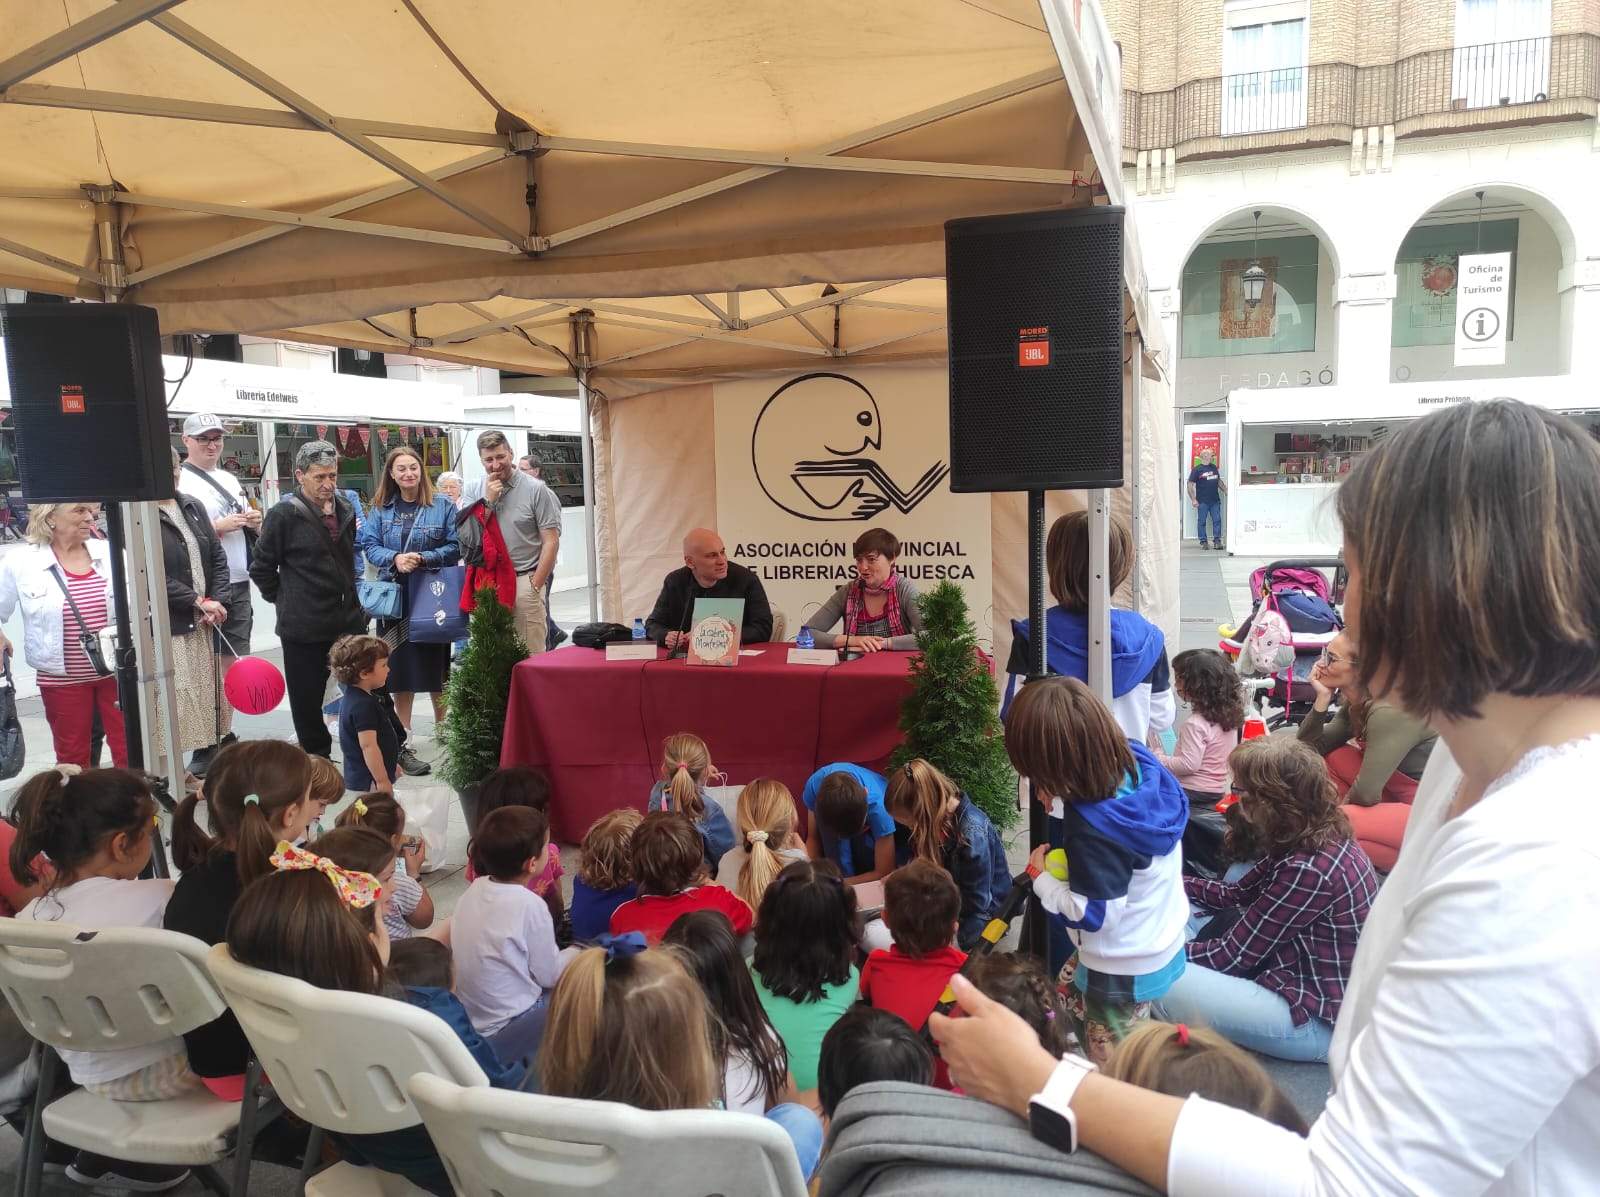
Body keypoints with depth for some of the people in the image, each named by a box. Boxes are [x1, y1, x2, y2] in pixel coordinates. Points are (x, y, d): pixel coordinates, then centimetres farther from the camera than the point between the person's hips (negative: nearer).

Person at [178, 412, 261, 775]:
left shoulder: (231, 479, 17)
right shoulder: (180, 483, -5)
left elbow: (249, 531, 26)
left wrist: (255, 524, 5)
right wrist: (219, 527, -16)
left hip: (239, 586, 7)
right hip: (206, 590, -7)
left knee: (232, 663, 11)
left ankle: (224, 735, 20)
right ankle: (205, 748, 0)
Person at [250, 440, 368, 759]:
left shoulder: (345, 509, 8)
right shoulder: (284, 515, -11)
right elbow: (261, 569, -5)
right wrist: (286, 601, 0)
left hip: (349, 621, 5)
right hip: (304, 628, -5)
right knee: (307, 702, 7)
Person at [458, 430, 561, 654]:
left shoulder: (536, 490, -1)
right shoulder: (473, 491, 11)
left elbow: (551, 541, -3)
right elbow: (467, 537, 2)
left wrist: (534, 586, -7)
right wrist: (488, 500, -6)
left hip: (524, 580, -3)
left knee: (531, 655, -3)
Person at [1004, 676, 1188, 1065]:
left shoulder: (1091, 829, -38)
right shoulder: (1139, 762, -16)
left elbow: (1093, 915, -28)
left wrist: (1040, 876, -14)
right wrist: (1065, 796, -7)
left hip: (1125, 969, -9)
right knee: (1069, 992, 32)